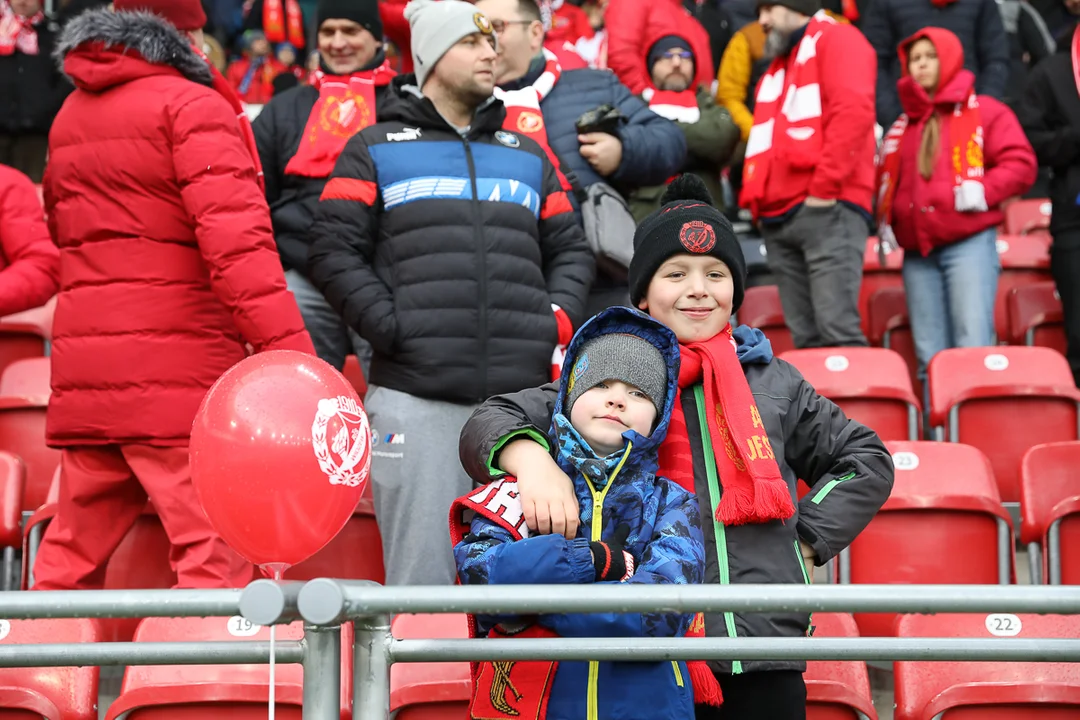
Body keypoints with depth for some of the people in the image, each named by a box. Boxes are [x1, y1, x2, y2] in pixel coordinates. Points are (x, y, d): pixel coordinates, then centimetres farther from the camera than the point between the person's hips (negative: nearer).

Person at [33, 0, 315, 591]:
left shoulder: (69, 117, 20)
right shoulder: (192, 106, -6)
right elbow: (236, 238, -18)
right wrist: (288, 349, -23)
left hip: (81, 364, 8)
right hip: (178, 369, -8)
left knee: (71, 554, 12)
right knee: (215, 556, -7)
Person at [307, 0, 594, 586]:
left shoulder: (528, 155, 23)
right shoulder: (376, 149, 11)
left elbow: (570, 250, 23)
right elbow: (334, 249, 2)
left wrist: (557, 322, 4)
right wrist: (392, 329, -8)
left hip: (521, 399, 4)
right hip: (415, 399, -3)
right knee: (421, 574, -5)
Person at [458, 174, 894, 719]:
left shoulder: (775, 382, 14)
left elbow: (867, 459, 24)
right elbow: (491, 423, -1)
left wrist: (807, 540, 11)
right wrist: (532, 458, -23)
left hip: (765, 657, 3)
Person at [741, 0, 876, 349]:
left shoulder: (836, 39, 4)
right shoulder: (777, 66, 29)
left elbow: (853, 110, -11)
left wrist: (825, 186, -17)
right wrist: (754, 195, 11)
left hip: (827, 209, -8)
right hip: (778, 217, 8)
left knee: (837, 329, -16)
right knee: (806, 339, 4)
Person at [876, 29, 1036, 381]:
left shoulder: (984, 112, 7)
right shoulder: (902, 126, 21)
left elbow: (1020, 163, -1)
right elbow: (886, 181, 28)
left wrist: (983, 192, -15)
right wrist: (884, 221, 11)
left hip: (969, 244, -5)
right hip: (917, 252, 5)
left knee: (973, 348, -14)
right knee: (929, 356, 1)